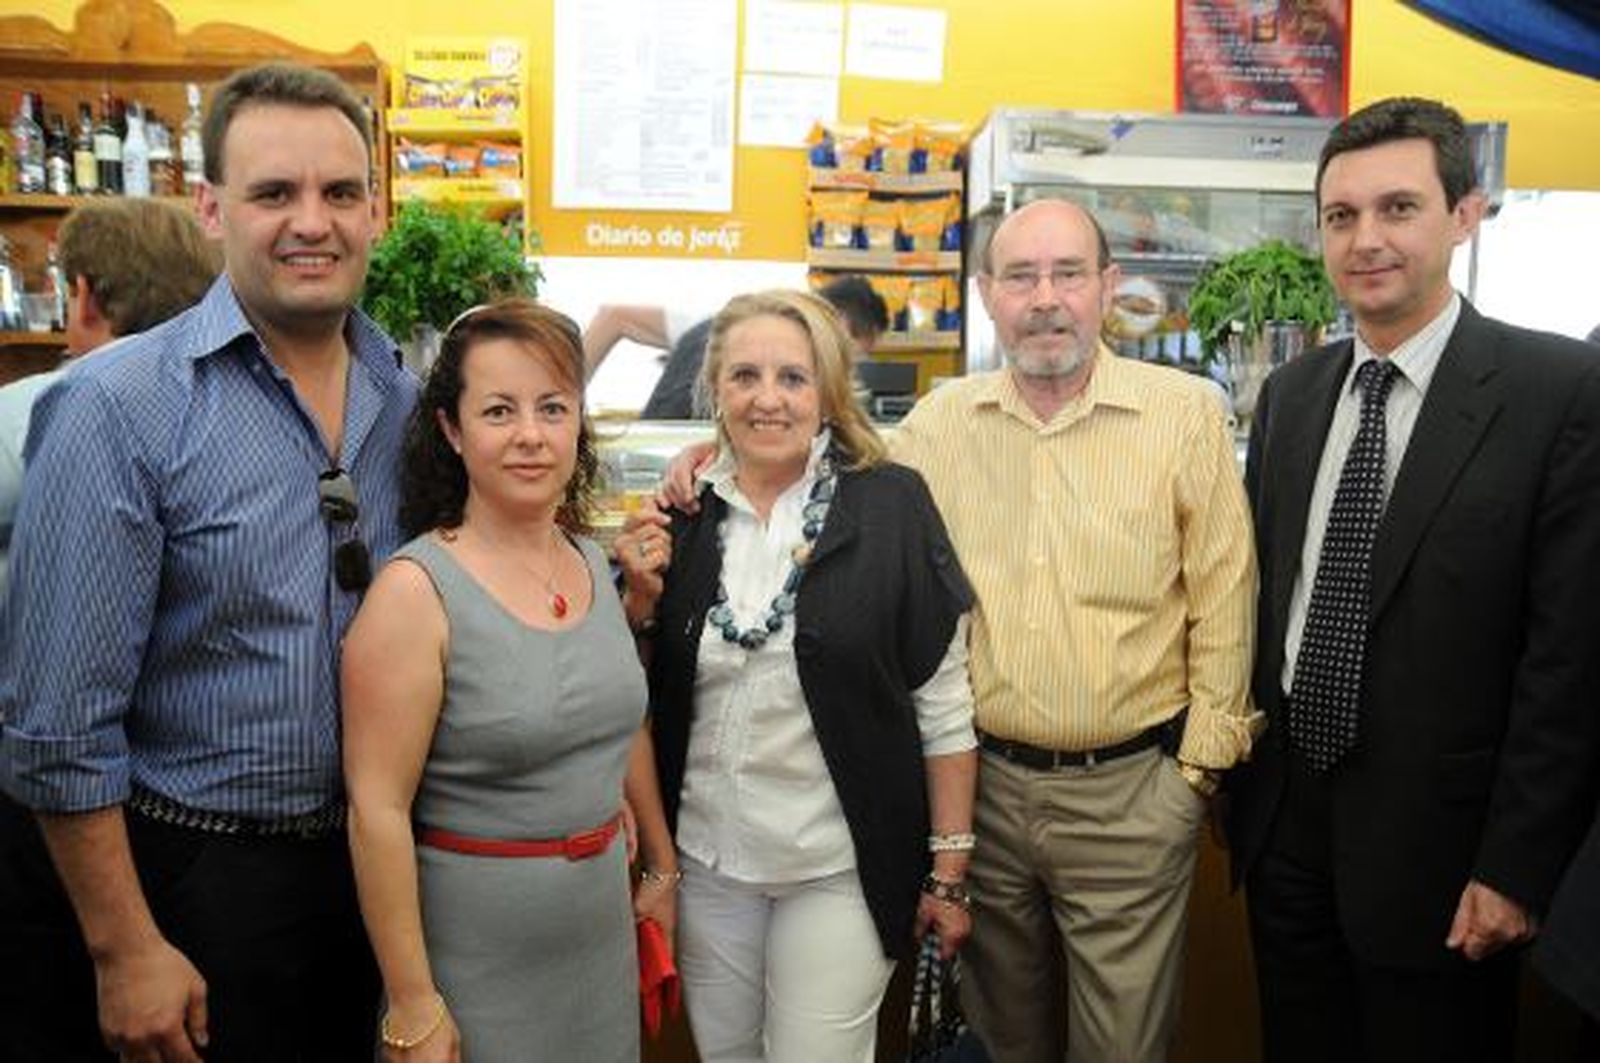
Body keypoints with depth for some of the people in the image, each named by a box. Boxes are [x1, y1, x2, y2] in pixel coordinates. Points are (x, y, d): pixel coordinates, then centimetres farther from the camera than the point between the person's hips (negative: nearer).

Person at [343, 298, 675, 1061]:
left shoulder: (594, 566, 2)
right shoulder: (416, 590, -17)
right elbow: (377, 809, -18)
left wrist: (663, 863, 18)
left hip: (602, 927, 6)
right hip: (473, 950, -6)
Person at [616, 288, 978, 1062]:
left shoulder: (891, 506, -10)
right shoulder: (679, 519, 0)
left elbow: (943, 702, -7)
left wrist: (949, 865, -6)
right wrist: (642, 597, -9)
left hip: (839, 870, -4)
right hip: (705, 861, 4)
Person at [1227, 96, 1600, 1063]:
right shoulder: (1291, 394, 5)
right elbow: (1262, 594, 9)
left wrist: (1518, 865, -13)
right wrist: (1243, 779, 8)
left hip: (1436, 836, -4)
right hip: (1286, 820, 5)